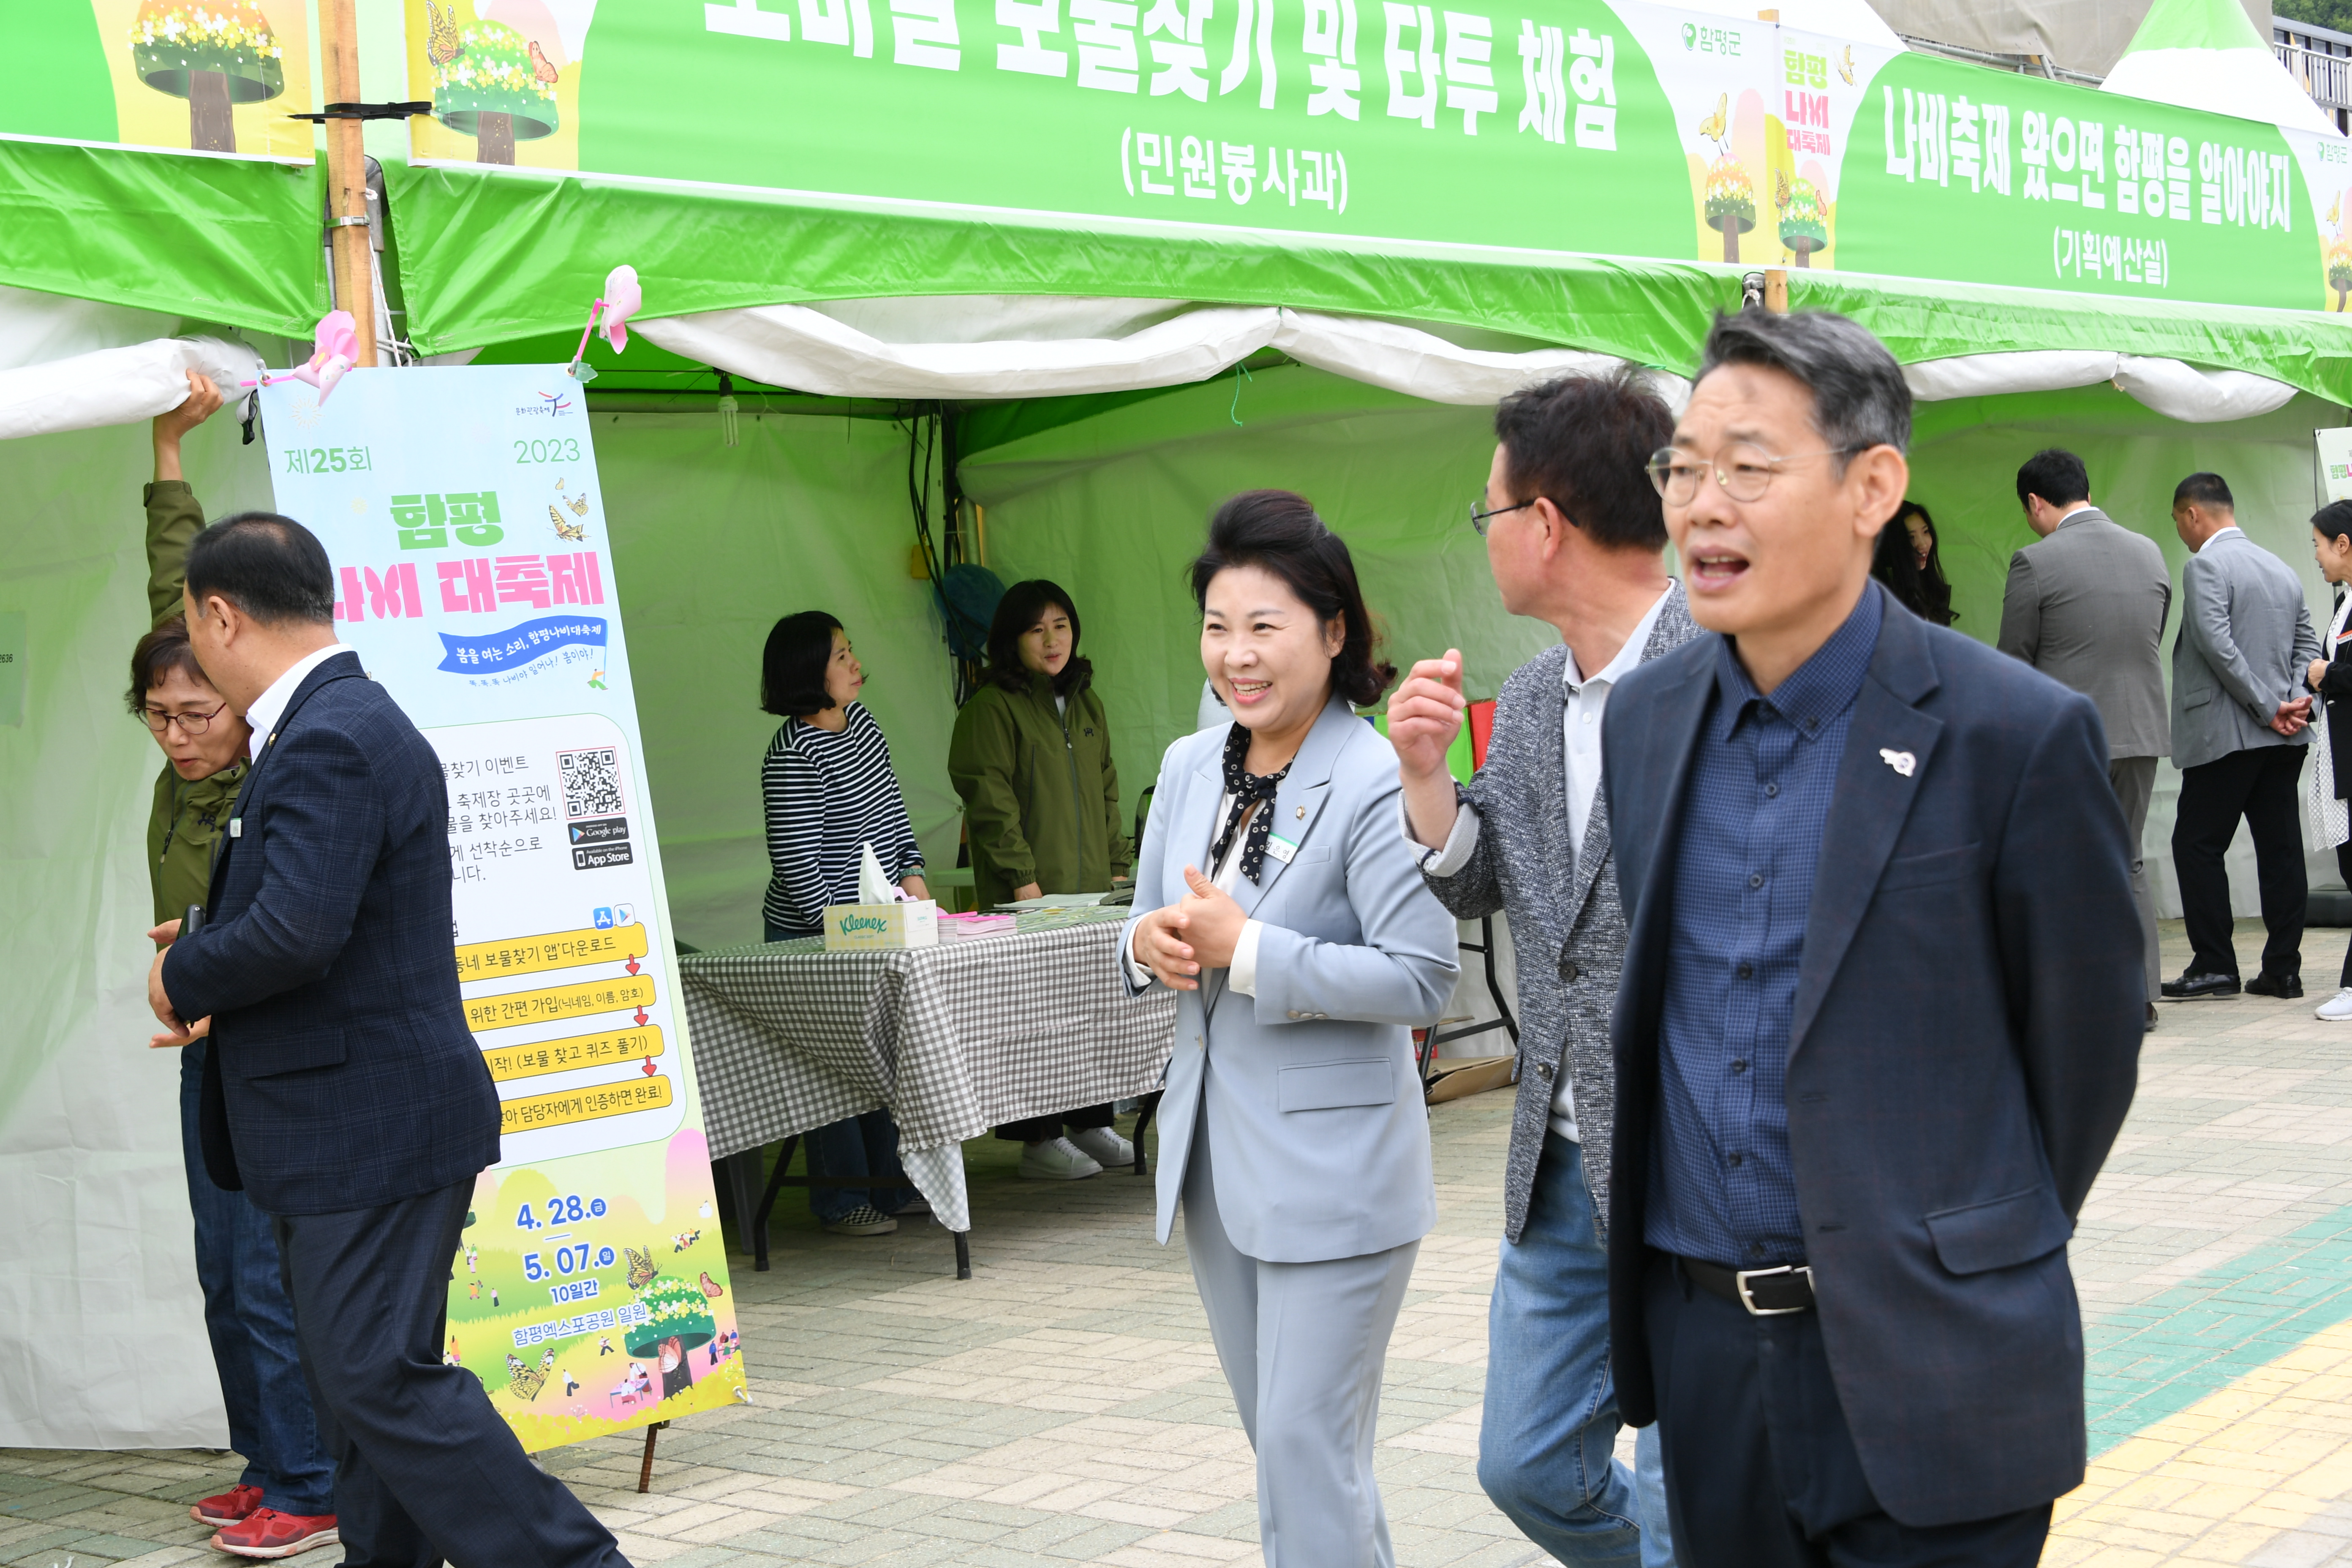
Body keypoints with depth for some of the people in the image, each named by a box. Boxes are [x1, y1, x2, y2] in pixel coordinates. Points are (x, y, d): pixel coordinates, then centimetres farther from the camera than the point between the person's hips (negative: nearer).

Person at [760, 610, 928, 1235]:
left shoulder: (860, 720, 7)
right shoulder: (794, 756, -20)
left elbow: (891, 807, 20)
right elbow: (795, 861, -20)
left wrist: (911, 873, 9)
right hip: (814, 939, -9)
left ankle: (888, 1184, 24)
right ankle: (841, 1201, 9)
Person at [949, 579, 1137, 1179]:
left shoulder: (1086, 702, 17)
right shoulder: (991, 707, -7)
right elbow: (990, 797, -12)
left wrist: (1118, 864, 16)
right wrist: (1022, 875, -16)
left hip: (1091, 888, 7)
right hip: (1029, 894, -7)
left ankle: (1090, 1124, 19)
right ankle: (1039, 1140, 1)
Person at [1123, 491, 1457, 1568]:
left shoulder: (1375, 783, -16)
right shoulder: (1190, 768, 7)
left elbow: (1422, 979, -21)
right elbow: (1153, 931, 16)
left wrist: (1245, 948, -23)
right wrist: (1151, 945, -8)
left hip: (1334, 1166, -8)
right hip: (1214, 1152, 8)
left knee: (1309, 1446, -5)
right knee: (1277, 1436, 18)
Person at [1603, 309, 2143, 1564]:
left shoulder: (2015, 732, -12)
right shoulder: (1644, 716, 5)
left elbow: (2088, 1037, -3)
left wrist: (1982, 1260, 6)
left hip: (1921, 1367, -5)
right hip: (1697, 1336, 5)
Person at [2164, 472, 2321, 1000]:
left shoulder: (2205, 567, -9)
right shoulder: (2283, 569, 16)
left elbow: (2217, 645, -19)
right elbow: (2308, 644, 14)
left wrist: (2268, 707, -14)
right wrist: (2297, 700, 0)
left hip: (2226, 734, -7)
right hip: (2283, 738, 7)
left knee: (2197, 845, 0)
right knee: (2279, 847, 6)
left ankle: (2214, 965, -2)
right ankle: (2283, 968, 7)